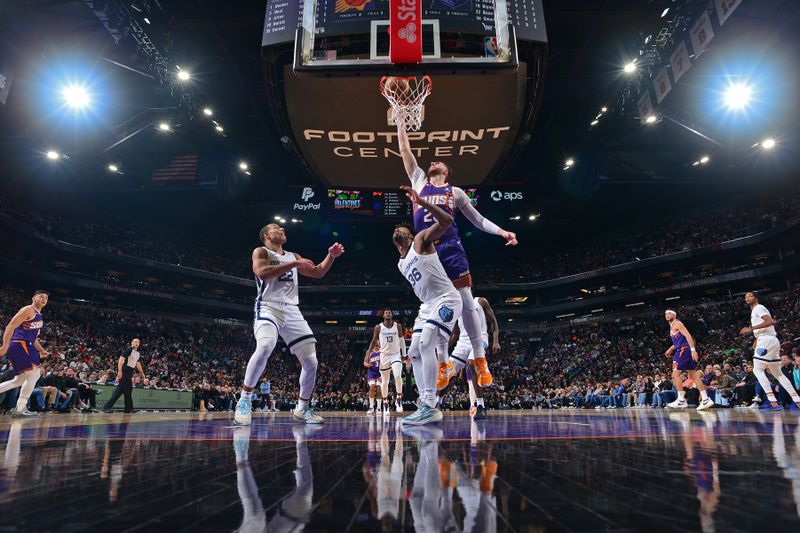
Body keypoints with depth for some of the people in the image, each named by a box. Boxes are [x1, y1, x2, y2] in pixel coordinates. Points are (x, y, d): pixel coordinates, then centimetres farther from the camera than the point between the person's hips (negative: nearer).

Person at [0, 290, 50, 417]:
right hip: (20, 345, -10)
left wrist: (42, 351, 25)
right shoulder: (28, 310, -6)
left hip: (26, 346, 10)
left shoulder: (39, 316, 23)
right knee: (34, 375, -11)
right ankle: (20, 409, -7)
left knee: (19, 381, 14)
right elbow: (11, 326, -16)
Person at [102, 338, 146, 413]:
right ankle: (106, 407, -8)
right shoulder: (129, 350, -10)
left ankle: (128, 409, 16)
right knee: (119, 390, -11)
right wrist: (119, 371, -28)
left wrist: (142, 373, 27)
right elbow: (120, 359, -19)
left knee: (128, 391, 11)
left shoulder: (138, 353, 16)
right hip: (124, 372, -9)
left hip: (130, 373, 9)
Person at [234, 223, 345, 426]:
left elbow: (318, 272, 24)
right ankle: (244, 400, -18)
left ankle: (302, 408, 16)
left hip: (292, 311, 6)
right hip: (269, 308, -6)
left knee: (311, 361, -2)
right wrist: (295, 264, -19)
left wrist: (331, 256, 7)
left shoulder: (293, 256, 22)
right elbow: (262, 272, -17)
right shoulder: (260, 252, 4)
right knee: (265, 347, -35)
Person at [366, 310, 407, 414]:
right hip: (384, 355, 1)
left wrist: (404, 355, 6)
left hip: (396, 355, 0)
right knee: (384, 381, 7)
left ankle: (399, 399, -5)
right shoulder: (378, 327, -4)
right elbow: (374, 341, 5)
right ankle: (385, 403, 23)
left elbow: (402, 340, 7)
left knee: (398, 376, -23)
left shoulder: (398, 326, -2)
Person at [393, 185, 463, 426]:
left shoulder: (421, 240, -2)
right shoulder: (401, 264, 19)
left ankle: (430, 407, -23)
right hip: (428, 306, 9)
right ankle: (427, 407, 8)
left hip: (446, 299, -9)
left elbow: (447, 221, -19)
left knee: (426, 344, -25)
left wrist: (420, 201, -26)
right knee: (414, 353, 4)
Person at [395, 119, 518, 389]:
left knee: (466, 303, -5)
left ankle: (480, 360, 2)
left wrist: (502, 231, 7)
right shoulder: (419, 181, 22)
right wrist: (400, 123, 25)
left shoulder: (455, 191, 18)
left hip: (450, 247, -1)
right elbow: (405, 151, 24)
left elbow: (477, 219, 19)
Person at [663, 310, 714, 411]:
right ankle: (706, 399, 5)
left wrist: (693, 349, -27)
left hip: (683, 350, -10)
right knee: (693, 375, 7)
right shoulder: (672, 326, 23)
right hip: (681, 350, 10)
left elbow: (687, 335, -18)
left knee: (675, 374, -8)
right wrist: (670, 349, 22)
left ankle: (681, 401, -6)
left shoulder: (677, 323, -6)